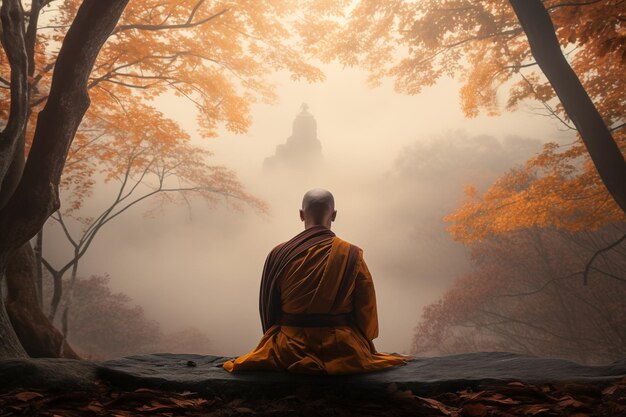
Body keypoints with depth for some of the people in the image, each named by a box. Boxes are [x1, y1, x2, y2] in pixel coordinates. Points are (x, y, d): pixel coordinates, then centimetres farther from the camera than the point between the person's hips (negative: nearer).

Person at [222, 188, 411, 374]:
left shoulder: (280, 254, -6)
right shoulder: (352, 255, -7)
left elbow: (268, 308, 4)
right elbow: (365, 310, -1)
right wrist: (363, 346, 17)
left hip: (290, 350, 1)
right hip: (341, 350, 0)